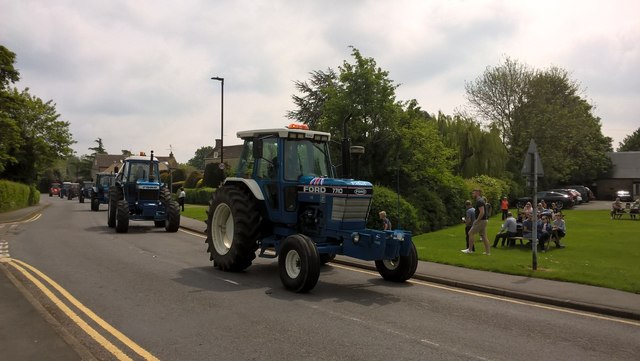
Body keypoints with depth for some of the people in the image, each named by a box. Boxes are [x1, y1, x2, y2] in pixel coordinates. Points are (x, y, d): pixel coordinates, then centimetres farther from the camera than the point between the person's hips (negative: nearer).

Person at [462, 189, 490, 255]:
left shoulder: (479, 201, -17)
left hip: (481, 221, -10)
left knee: (471, 233, -3)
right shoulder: (481, 200, 16)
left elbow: (482, 212, -26)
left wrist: (477, 221, -21)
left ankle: (470, 249, 2)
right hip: (484, 220, 10)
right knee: (483, 236, 10)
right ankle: (488, 252, 10)